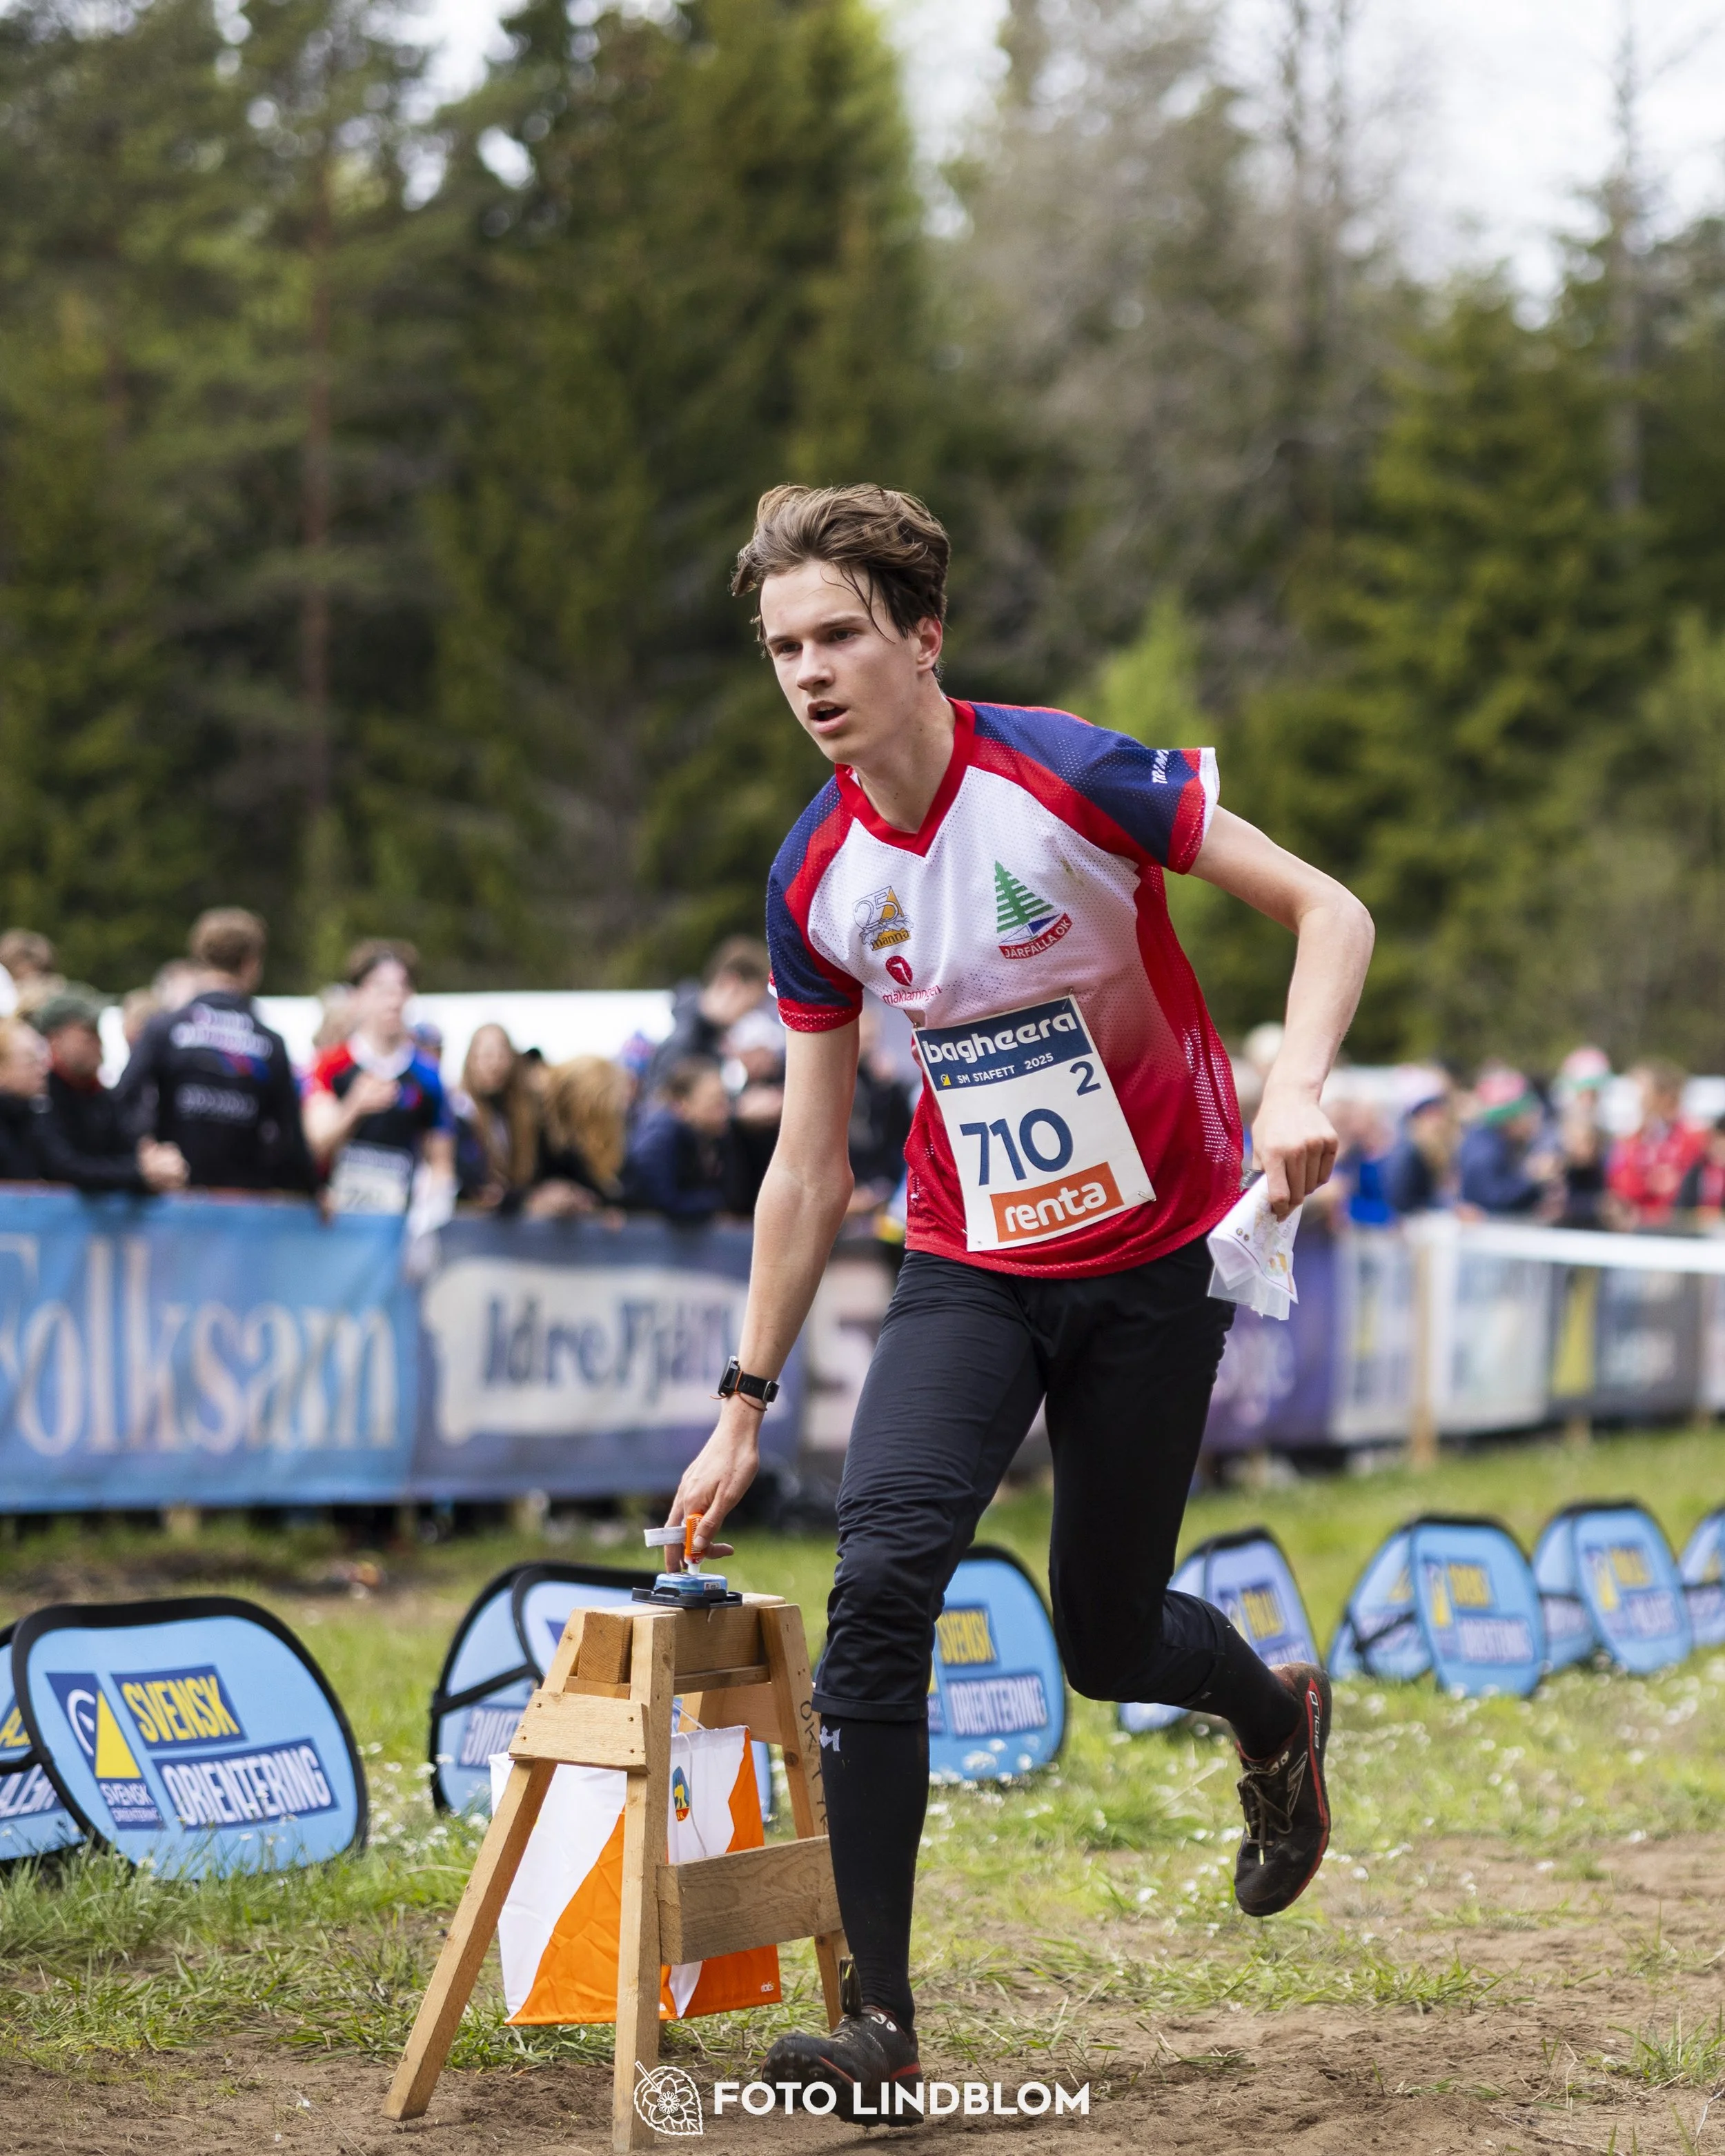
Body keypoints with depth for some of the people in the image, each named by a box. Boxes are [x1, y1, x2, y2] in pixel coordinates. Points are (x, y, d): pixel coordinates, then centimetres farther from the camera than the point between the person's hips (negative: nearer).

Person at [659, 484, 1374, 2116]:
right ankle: (879, 2015, -15)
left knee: (1106, 1642, 5)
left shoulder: (1070, 780, -17)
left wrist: (1296, 1091, -32)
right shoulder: (816, 881, -4)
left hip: (1154, 1260, -3)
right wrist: (744, 1406, 6)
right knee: (880, 1580, -20)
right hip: (968, 1271, 3)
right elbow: (808, 1166, 5)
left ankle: (1278, 1714, 43)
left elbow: (1327, 911, -13)